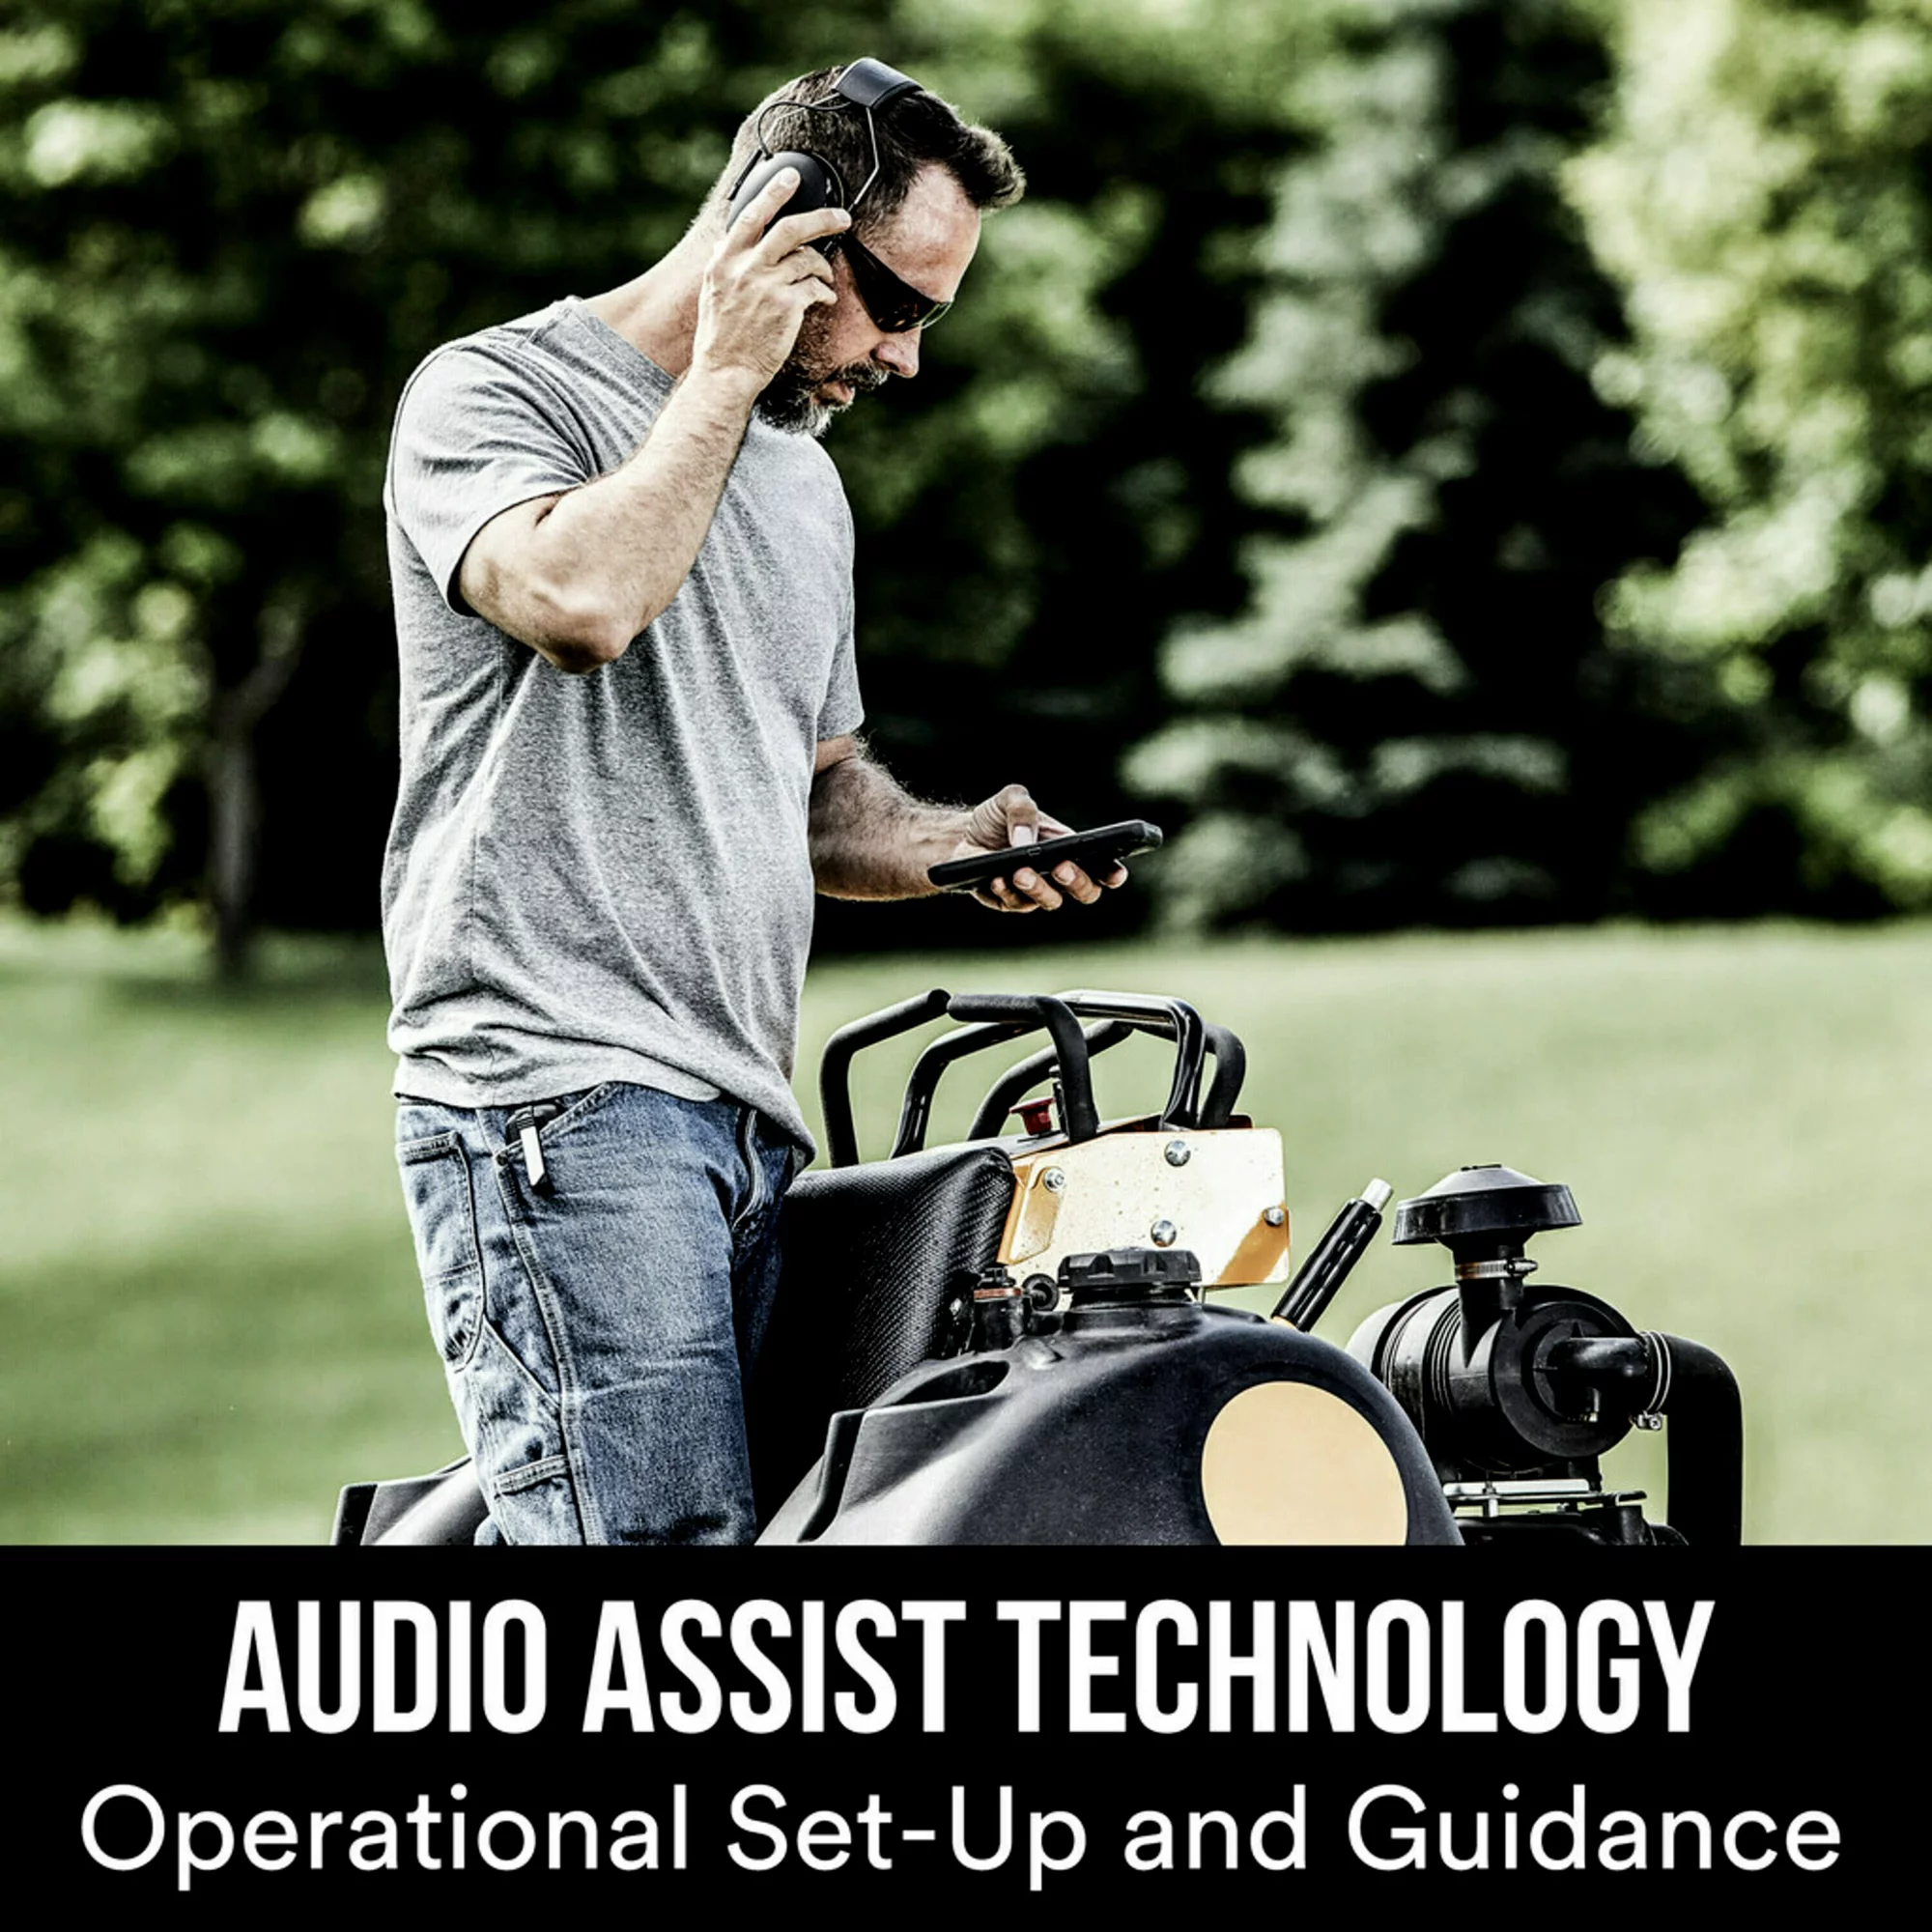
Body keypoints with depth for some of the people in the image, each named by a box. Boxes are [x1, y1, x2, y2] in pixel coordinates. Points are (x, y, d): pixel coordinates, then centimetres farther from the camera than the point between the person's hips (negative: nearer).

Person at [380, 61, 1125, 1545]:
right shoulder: (493, 394, 0)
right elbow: (582, 598, -22)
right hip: (560, 1090, -8)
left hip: (750, 1122, 8)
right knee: (668, 1533, -21)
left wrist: (957, 844, 11)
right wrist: (725, 373, -9)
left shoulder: (802, 476, 25)